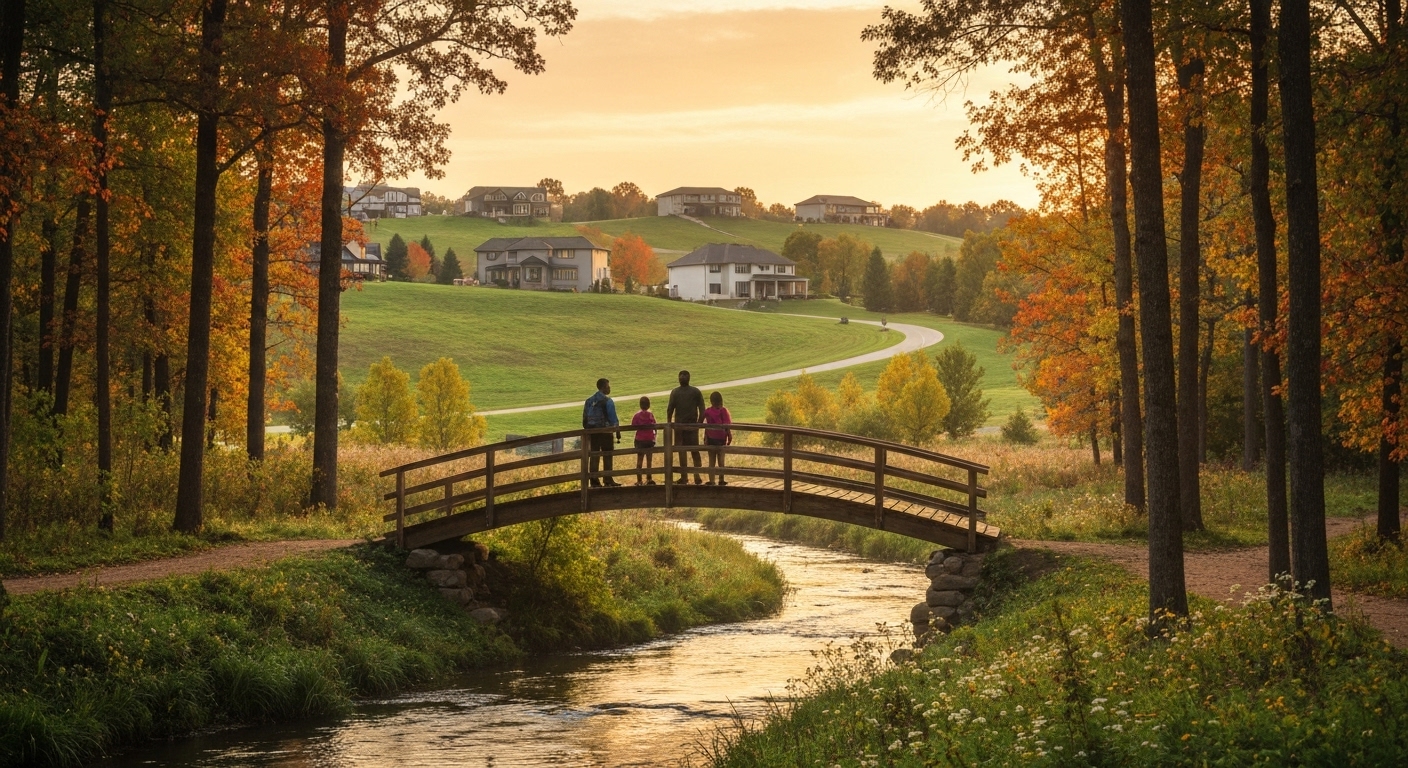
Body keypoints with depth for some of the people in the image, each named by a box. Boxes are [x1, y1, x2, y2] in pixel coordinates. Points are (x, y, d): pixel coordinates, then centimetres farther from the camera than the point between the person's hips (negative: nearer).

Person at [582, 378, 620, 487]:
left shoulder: (589, 401, 11)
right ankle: (608, 480, -3)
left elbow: (585, 418, 13)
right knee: (607, 456, -1)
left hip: (592, 432, 6)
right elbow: (613, 418, -11)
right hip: (605, 432, -6)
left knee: (594, 456, 7)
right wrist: (617, 432, -6)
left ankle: (594, 481, 6)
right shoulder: (607, 401, -9)